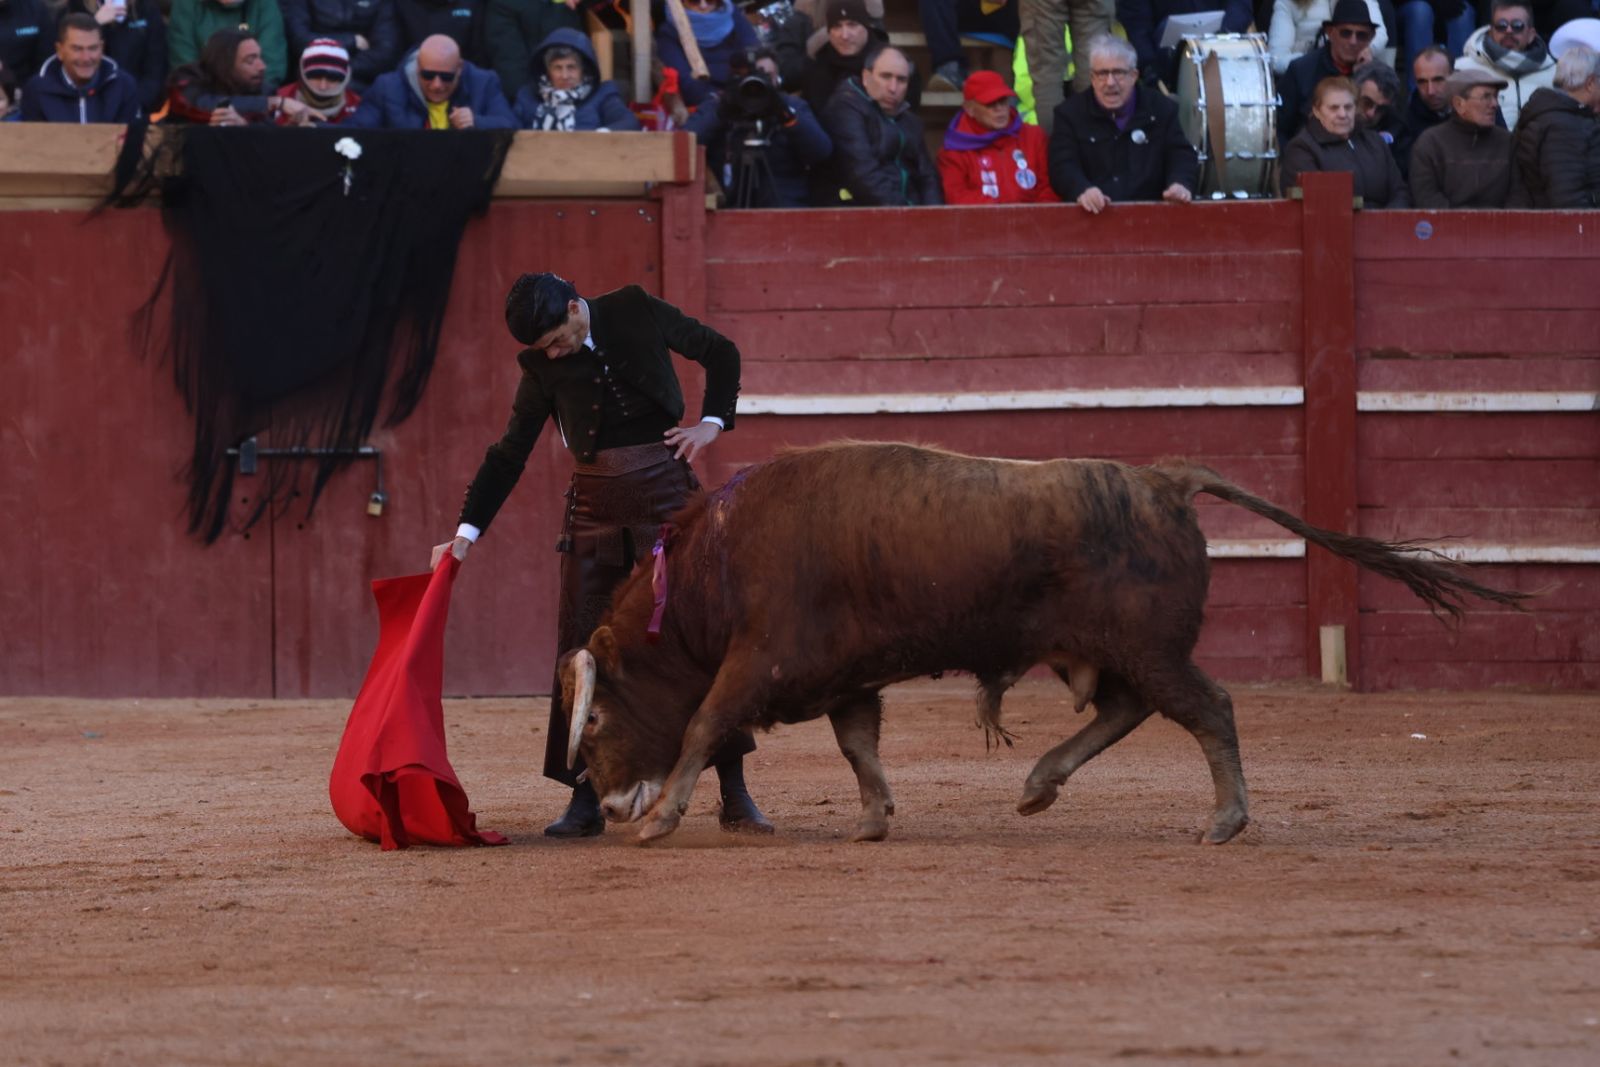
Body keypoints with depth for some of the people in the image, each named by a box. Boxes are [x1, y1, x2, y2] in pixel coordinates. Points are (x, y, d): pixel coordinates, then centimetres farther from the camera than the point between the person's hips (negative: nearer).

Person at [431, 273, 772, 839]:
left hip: (664, 490, -2)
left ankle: (735, 796, -2)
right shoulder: (542, 368, 3)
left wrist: (711, 424, 0)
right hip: (594, 504, 2)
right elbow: (509, 455, 7)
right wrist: (467, 532, 1)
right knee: (583, 643, -1)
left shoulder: (638, 313, -1)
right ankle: (586, 802, 6)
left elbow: (720, 353, 12)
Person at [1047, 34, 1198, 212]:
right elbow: (1063, 165, -6)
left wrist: (1180, 184, -19)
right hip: (1092, 215, 0)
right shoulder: (1070, 112, 6)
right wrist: (1082, 190, -30)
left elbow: (1182, 155, 5)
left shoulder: (1161, 109, 11)